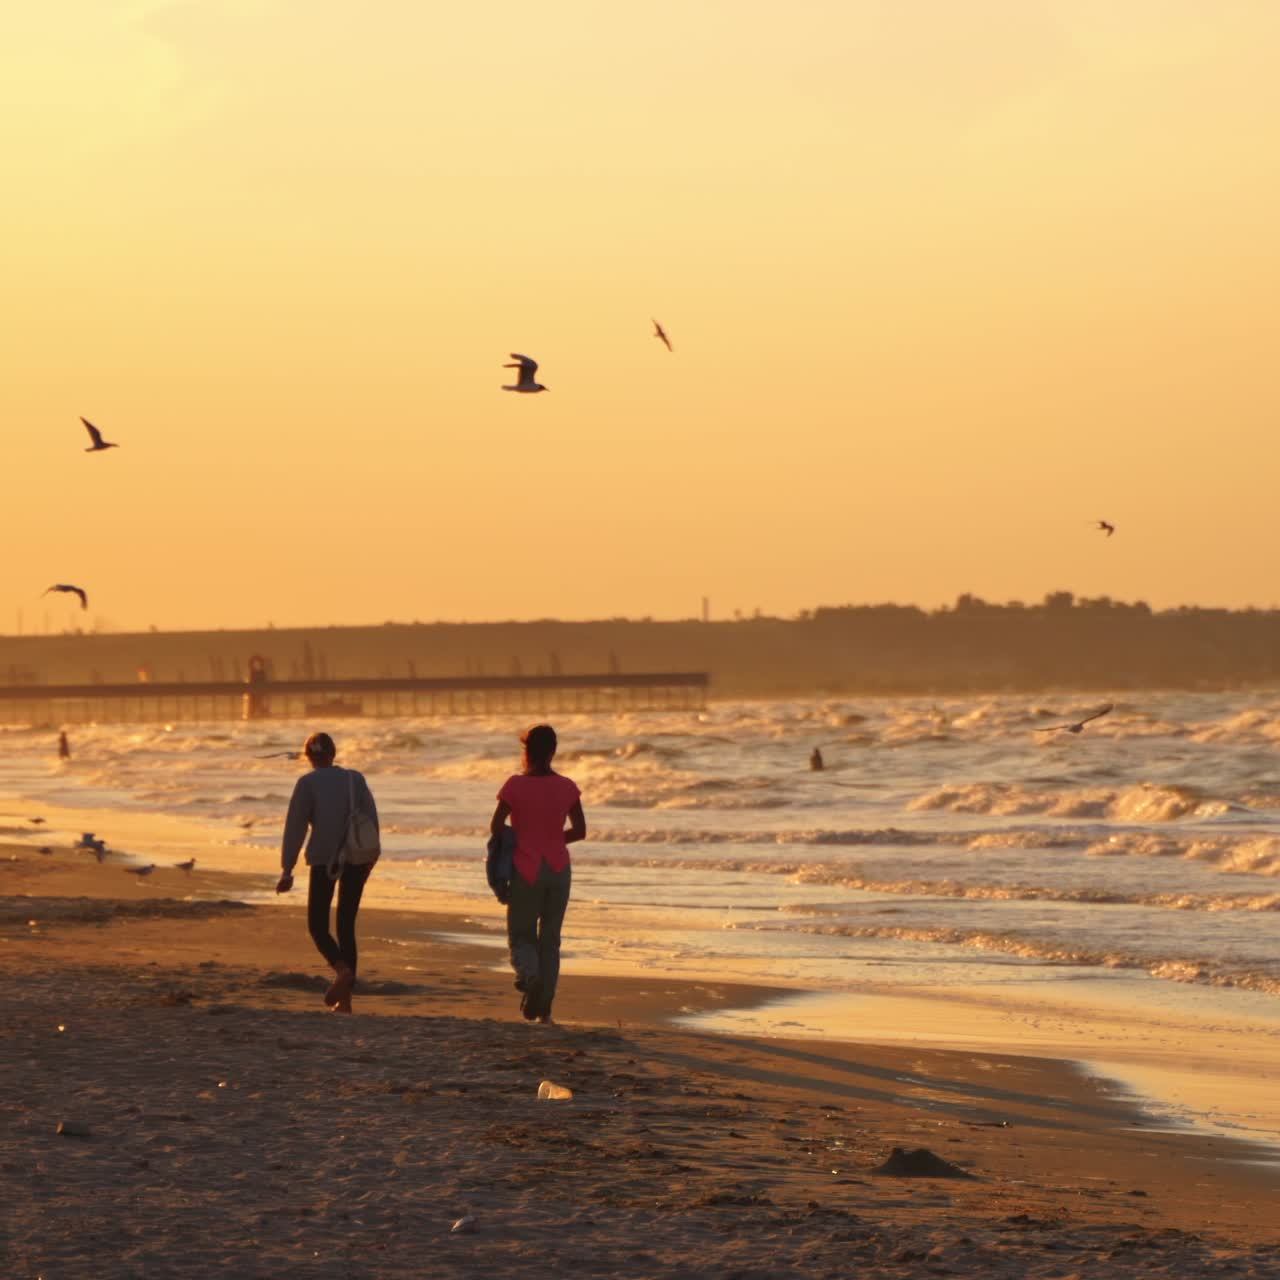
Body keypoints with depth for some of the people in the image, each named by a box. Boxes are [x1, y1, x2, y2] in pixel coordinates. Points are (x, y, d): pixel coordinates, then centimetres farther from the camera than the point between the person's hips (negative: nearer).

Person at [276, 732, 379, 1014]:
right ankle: (345, 998, 4)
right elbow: (371, 819, 9)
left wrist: (287, 870, -6)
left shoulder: (307, 784, -4)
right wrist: (369, 855, 23)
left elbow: (295, 828, -7)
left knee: (317, 924, 7)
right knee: (346, 925, 11)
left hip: (325, 859, -3)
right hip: (357, 859, 4)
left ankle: (342, 970, -23)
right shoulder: (355, 779, 6)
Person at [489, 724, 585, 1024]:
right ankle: (544, 1007, 8)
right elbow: (579, 831, 3)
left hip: (526, 871, -2)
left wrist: (515, 842, 8)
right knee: (550, 939, 12)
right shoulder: (567, 787, -2)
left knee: (521, 936, 9)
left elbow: (496, 827, -12)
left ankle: (529, 973, -22)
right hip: (558, 869, 2)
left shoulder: (516, 785, -10)